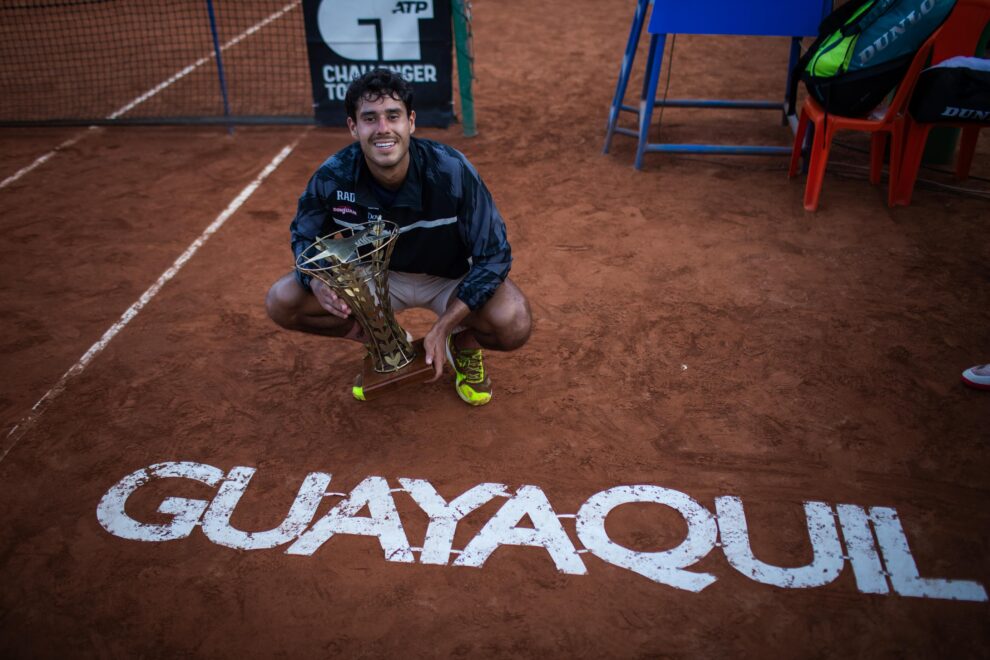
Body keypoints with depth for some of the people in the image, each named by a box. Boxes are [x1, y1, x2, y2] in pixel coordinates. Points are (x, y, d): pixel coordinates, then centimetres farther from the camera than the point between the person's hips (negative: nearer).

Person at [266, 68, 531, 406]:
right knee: (281, 301, -17)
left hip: (452, 277, -2)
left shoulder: (453, 172, -29)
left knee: (514, 324, -33)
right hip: (375, 276, 3)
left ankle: (464, 344, 6)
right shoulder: (333, 176, -22)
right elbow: (303, 235, -2)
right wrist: (316, 280, -27)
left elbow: (493, 255, -23)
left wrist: (442, 327, -29)